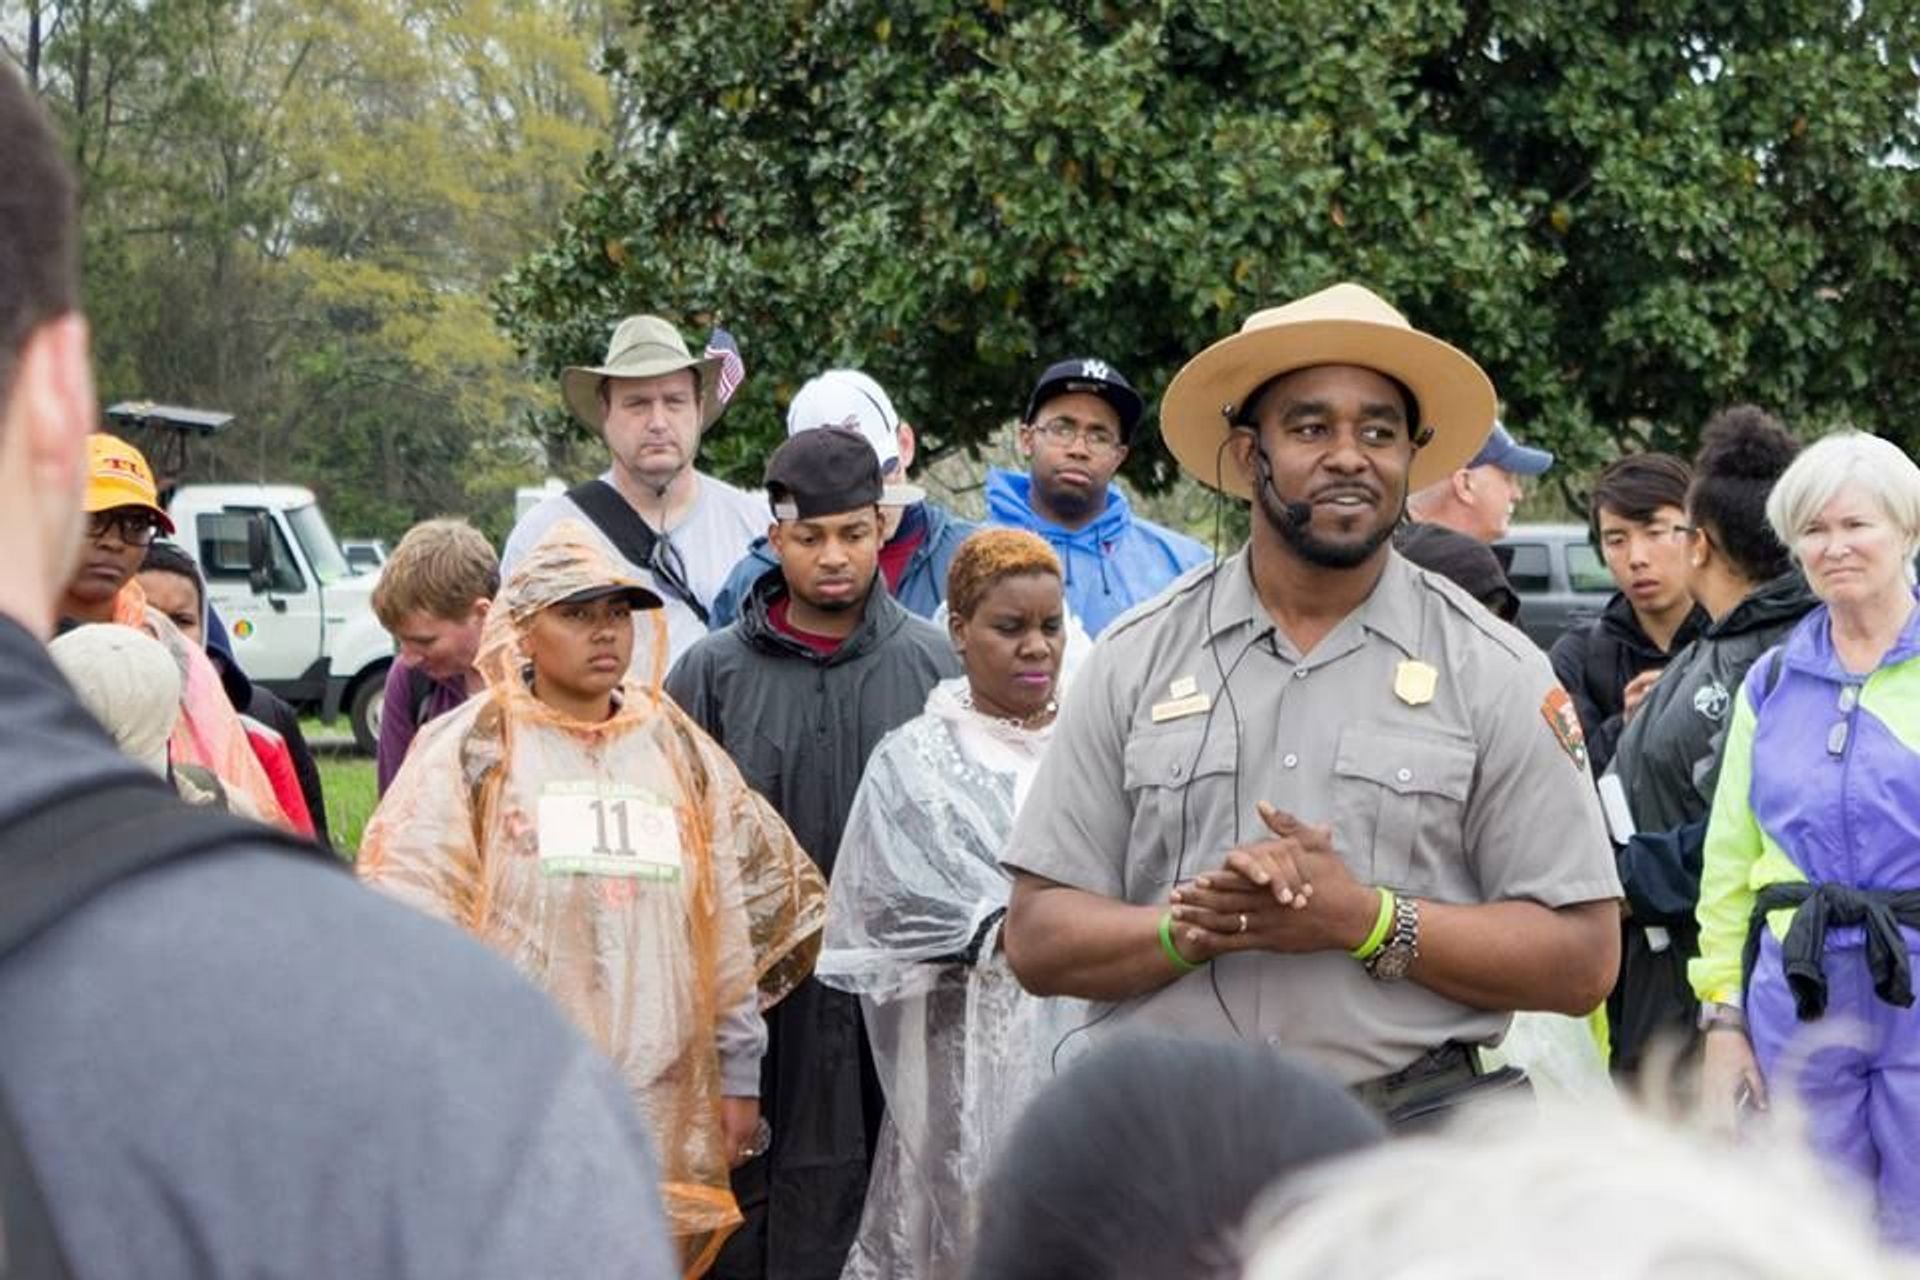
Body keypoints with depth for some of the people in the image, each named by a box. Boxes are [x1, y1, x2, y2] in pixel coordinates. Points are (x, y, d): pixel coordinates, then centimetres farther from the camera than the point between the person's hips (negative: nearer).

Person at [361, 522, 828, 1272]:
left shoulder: (679, 750, 14)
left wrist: (739, 1075, 15)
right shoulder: (471, 749, 1)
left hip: (661, 1112, 4)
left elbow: (732, 920, 17)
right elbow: (412, 913, -4)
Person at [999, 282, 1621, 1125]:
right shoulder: (1136, 661, 9)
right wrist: (1191, 924, -14)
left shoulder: (1494, 674, 5)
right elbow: (1039, 939, 5)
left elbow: (1582, 958, 0)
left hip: (1415, 1151, -1)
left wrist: (1367, 919, -12)